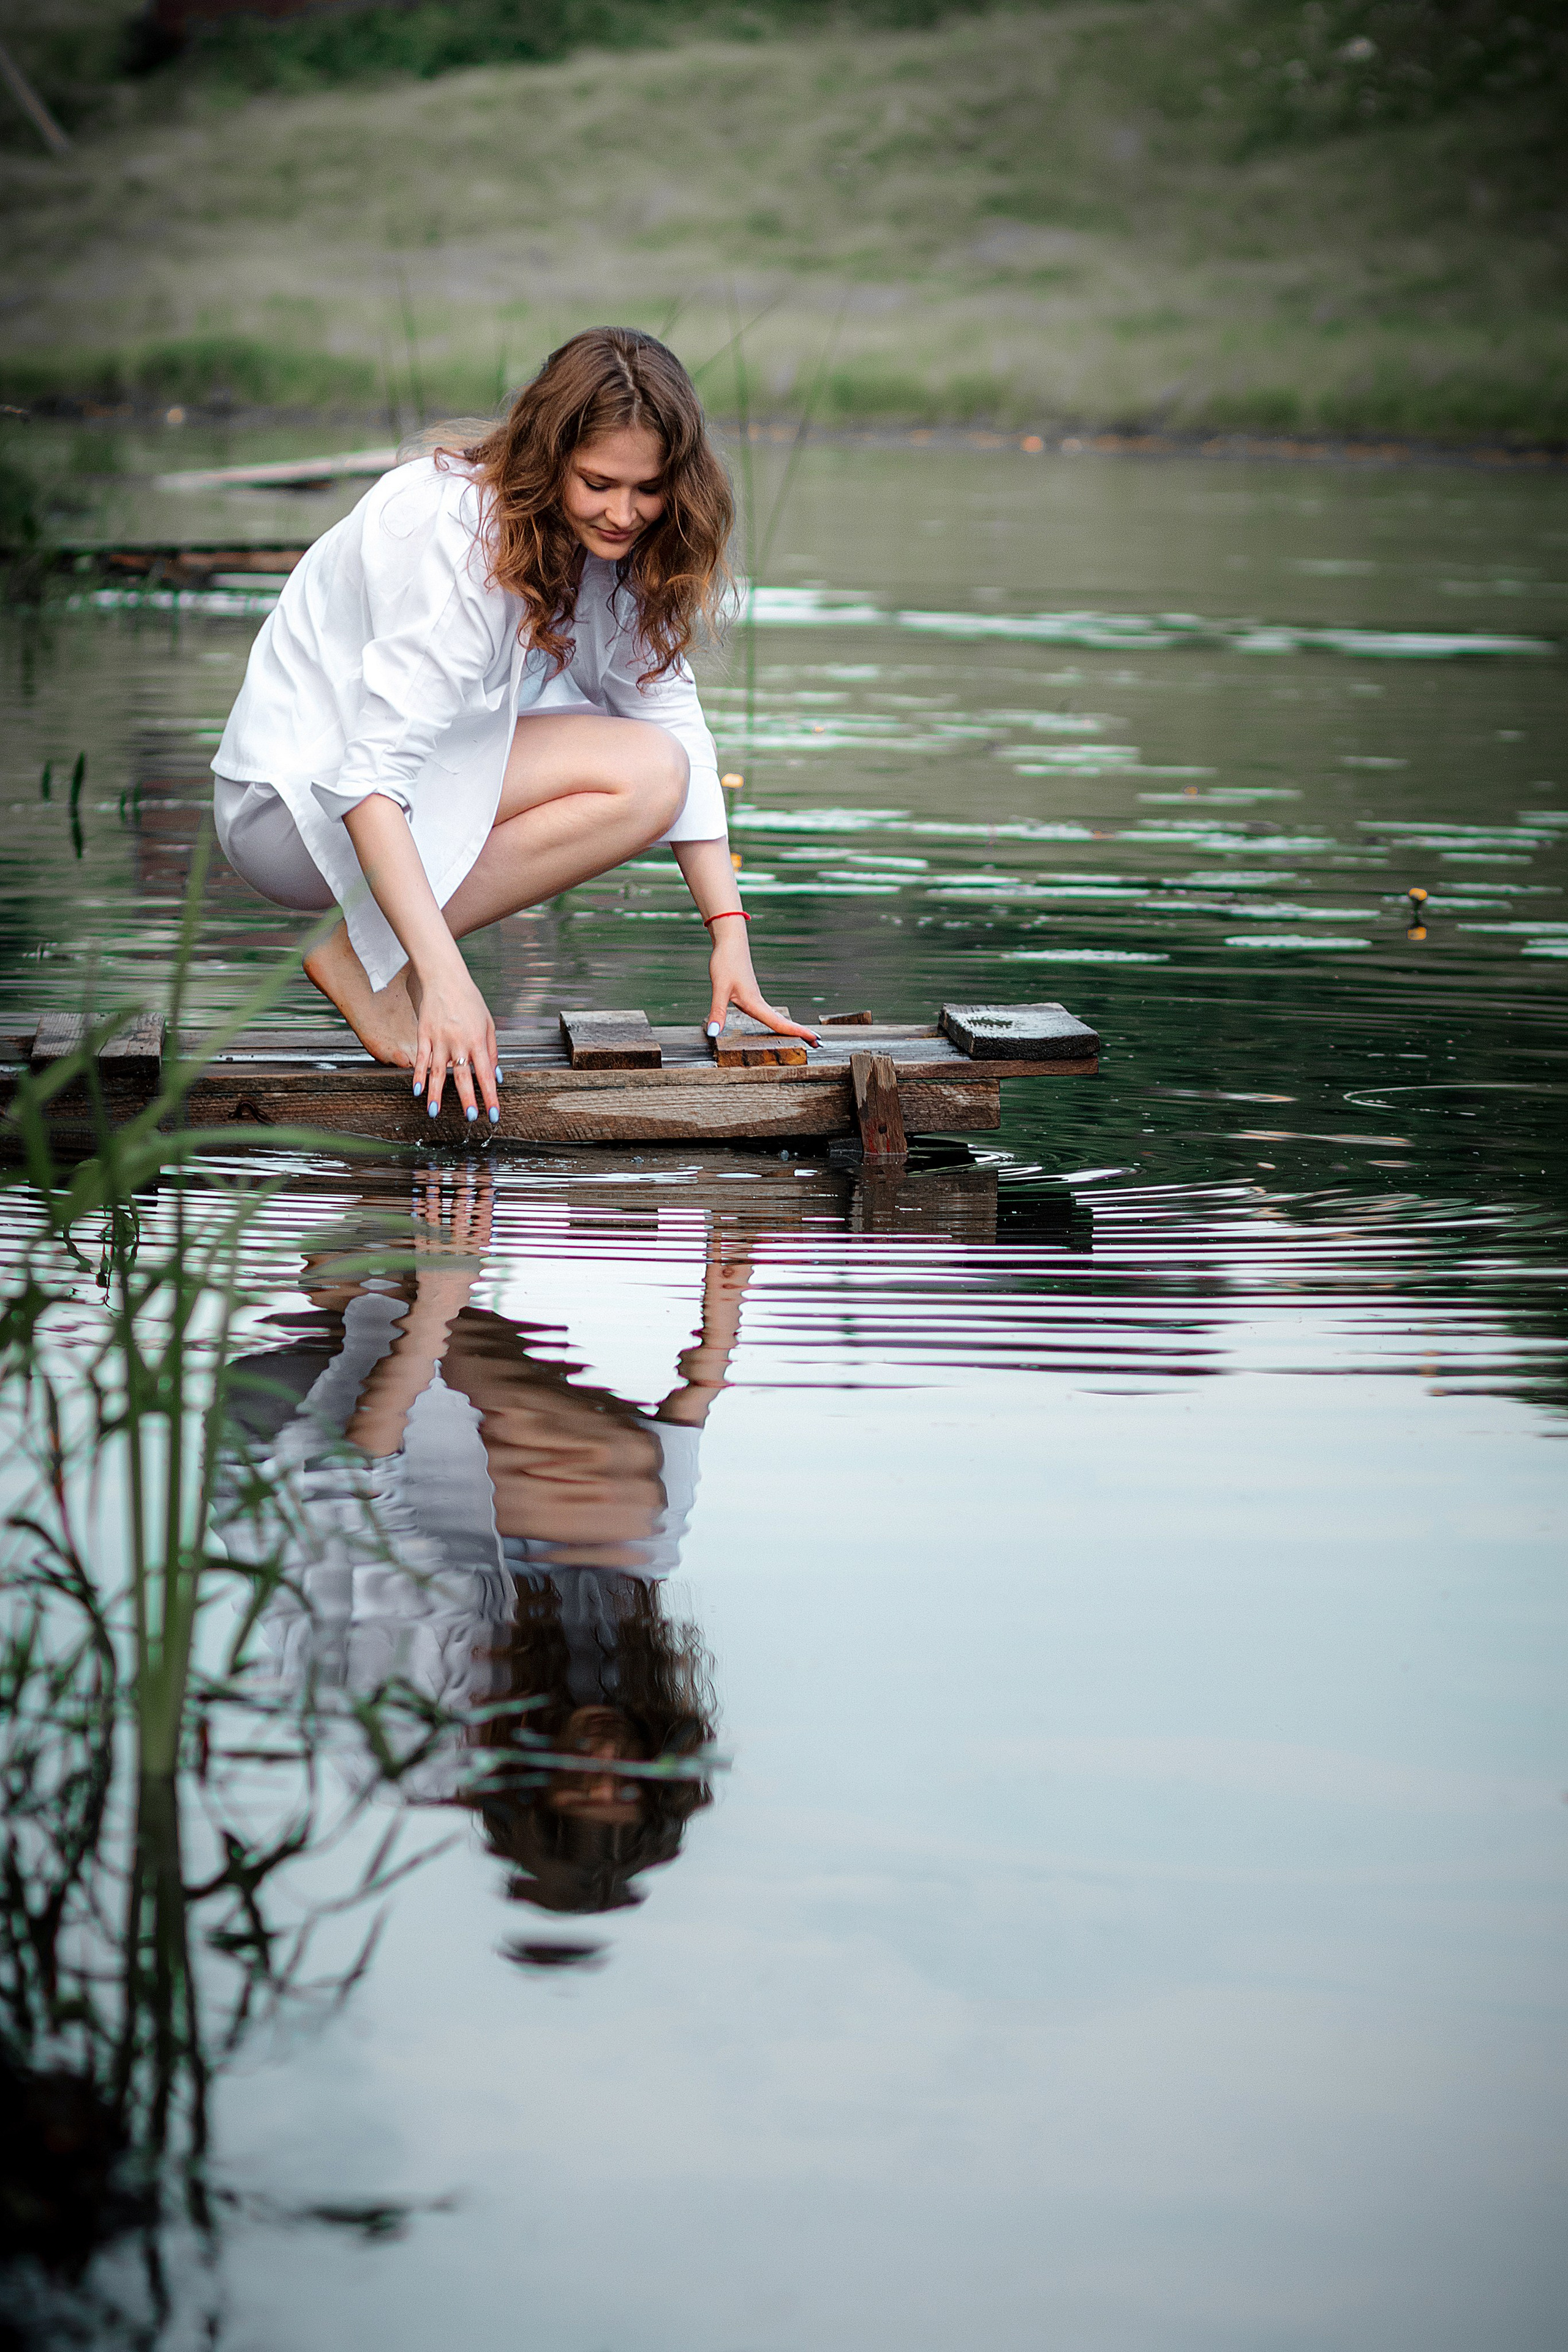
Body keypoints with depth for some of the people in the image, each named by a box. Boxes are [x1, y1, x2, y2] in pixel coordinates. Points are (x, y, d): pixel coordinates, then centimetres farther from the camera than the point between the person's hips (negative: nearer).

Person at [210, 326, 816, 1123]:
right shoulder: (455, 535, -25)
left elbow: (670, 711, 0)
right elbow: (372, 776, -32)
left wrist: (728, 931, -9)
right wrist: (444, 978, -41)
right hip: (303, 796, -9)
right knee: (643, 774, -21)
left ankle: (382, 935, -2)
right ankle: (365, 954, -15)